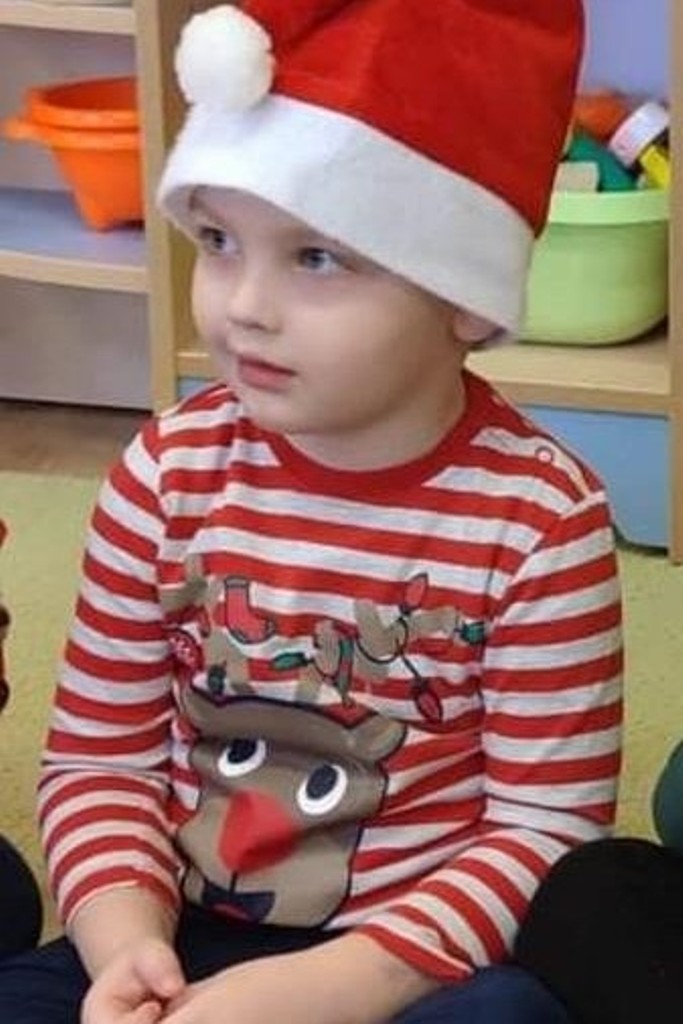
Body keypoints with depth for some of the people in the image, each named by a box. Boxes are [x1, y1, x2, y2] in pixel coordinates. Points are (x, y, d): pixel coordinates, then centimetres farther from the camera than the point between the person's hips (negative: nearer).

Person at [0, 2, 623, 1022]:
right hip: (187, 940, 3)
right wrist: (126, 942, -18)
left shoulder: (538, 519, -13)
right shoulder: (172, 472, -4)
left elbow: (547, 824, -12)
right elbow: (99, 755, 1)